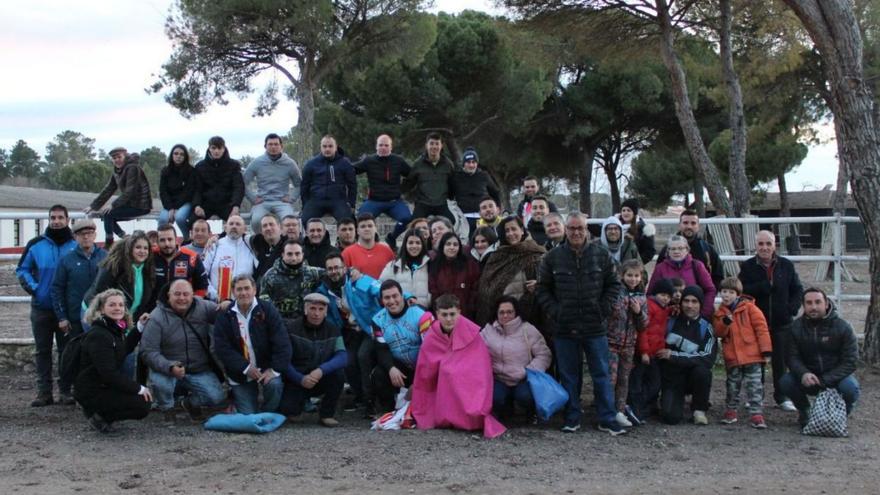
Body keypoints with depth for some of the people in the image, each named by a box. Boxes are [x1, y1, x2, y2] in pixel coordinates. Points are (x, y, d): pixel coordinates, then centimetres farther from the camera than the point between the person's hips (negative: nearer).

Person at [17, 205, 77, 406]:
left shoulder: (76, 245, -1)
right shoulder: (36, 244, 1)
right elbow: (22, 269, 9)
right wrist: (32, 288, -4)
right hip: (41, 307, 1)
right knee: (42, 351, 6)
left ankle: (67, 390, 11)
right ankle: (44, 392, 11)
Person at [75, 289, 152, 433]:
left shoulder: (115, 329, 7)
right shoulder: (98, 335, -22)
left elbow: (124, 351, 26)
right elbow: (108, 373, -26)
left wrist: (139, 328, 15)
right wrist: (138, 388, -23)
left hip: (106, 386, 10)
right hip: (92, 392, -10)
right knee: (143, 406, -17)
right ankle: (99, 416, -4)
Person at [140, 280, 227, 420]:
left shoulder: (203, 307, -5)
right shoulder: (157, 318, -15)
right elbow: (148, 351, -19)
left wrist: (229, 304, -25)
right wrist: (170, 367, -36)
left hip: (200, 371, 3)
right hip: (168, 371, -2)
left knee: (218, 397, -17)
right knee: (159, 382, -35)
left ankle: (191, 402, 21)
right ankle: (167, 407, 3)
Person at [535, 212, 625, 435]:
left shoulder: (601, 255, 3)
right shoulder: (553, 257, 2)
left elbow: (614, 284, 9)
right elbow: (542, 289, 7)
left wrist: (603, 308, -2)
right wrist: (554, 311, -4)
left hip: (595, 327, 0)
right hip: (564, 328, 0)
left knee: (601, 374, 4)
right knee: (569, 375, 8)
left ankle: (607, 419, 11)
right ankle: (572, 418, 18)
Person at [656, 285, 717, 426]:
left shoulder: (706, 327, -5)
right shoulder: (671, 322, 0)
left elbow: (708, 358, -17)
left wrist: (673, 355, -20)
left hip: (693, 378, 0)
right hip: (671, 378, 0)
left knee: (702, 371, -34)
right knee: (671, 417, -23)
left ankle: (699, 410, -10)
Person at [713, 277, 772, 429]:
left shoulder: (749, 308, -5)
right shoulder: (720, 313, 9)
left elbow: (761, 328, -7)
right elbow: (718, 333, 4)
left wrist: (766, 350, -11)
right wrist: (724, 323, -17)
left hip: (752, 355, -4)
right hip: (732, 357, 4)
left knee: (754, 386, -3)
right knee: (733, 385, 14)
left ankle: (756, 414, -1)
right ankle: (731, 410, 27)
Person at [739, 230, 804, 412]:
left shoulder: (786, 265, 3)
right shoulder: (747, 267, -2)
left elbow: (798, 290, 8)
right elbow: (742, 291, -14)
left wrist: (792, 308, -8)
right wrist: (766, 285, -21)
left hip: (782, 323, 1)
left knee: (781, 362, 7)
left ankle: (782, 397, 20)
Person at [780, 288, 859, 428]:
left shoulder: (843, 327, -12)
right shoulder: (796, 327, -5)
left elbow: (850, 361, -14)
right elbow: (792, 357, -8)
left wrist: (825, 380, -25)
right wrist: (803, 374, -31)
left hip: (836, 376, -2)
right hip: (808, 376, 2)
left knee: (850, 388, -34)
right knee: (785, 382, -25)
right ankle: (804, 411, 6)